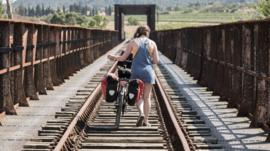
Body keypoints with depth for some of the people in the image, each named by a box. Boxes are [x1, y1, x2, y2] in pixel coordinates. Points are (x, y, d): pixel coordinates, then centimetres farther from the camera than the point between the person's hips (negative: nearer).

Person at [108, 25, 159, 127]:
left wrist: (113, 57, 16)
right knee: (147, 97, 10)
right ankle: (146, 121, 9)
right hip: (148, 71, 0)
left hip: (136, 71, 0)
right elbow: (156, 60, 0)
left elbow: (123, 58, -1)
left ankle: (141, 113, -10)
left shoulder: (133, 42, 0)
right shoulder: (152, 43, 3)